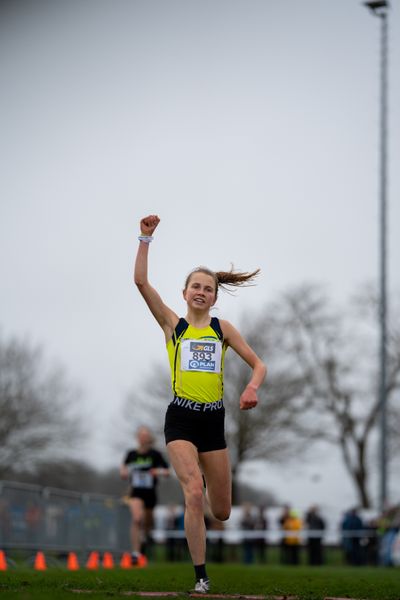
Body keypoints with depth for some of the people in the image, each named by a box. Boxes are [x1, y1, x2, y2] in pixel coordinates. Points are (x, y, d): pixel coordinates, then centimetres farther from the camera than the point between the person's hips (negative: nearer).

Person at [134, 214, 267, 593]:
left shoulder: (223, 329, 9)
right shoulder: (173, 325, 4)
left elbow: (258, 365, 6)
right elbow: (141, 281, -5)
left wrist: (252, 387, -15)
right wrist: (146, 239, -11)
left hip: (214, 421, 3)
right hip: (181, 419, -3)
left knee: (221, 512, 8)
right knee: (194, 495, -22)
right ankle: (201, 576, -14)